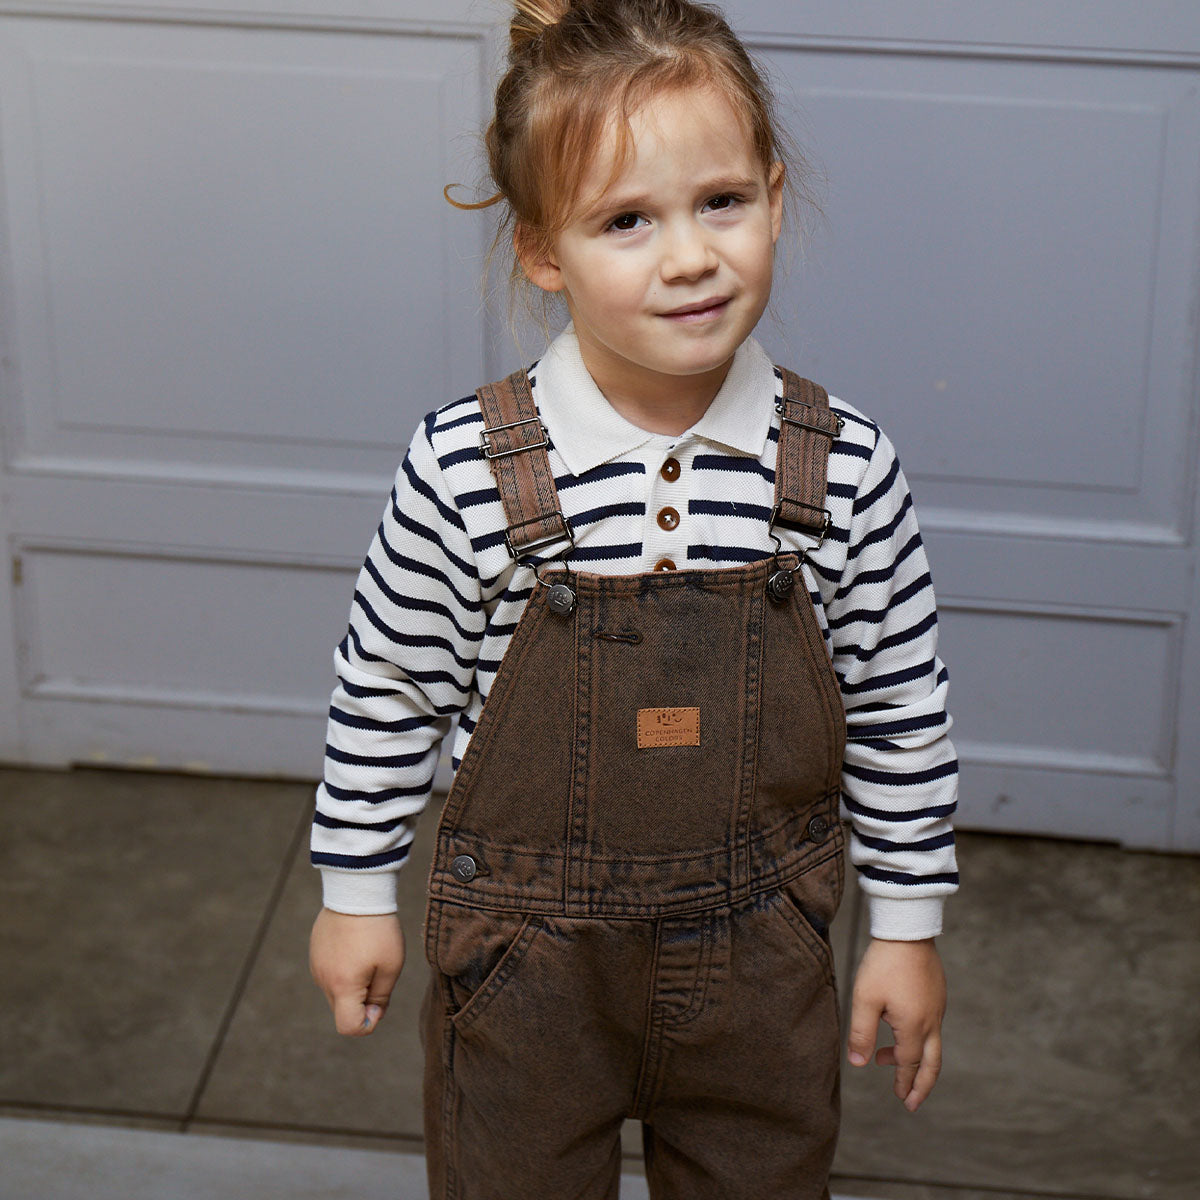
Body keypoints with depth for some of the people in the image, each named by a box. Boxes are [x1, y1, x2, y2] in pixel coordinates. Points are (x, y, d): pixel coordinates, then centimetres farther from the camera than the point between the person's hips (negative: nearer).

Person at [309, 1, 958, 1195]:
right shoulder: (464, 472, -17)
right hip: (521, 962, -1)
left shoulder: (843, 467, -13)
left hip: (758, 962, 1)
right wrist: (356, 894, 5)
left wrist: (907, 924, 4)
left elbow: (899, 708, -1)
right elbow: (386, 689, -3)